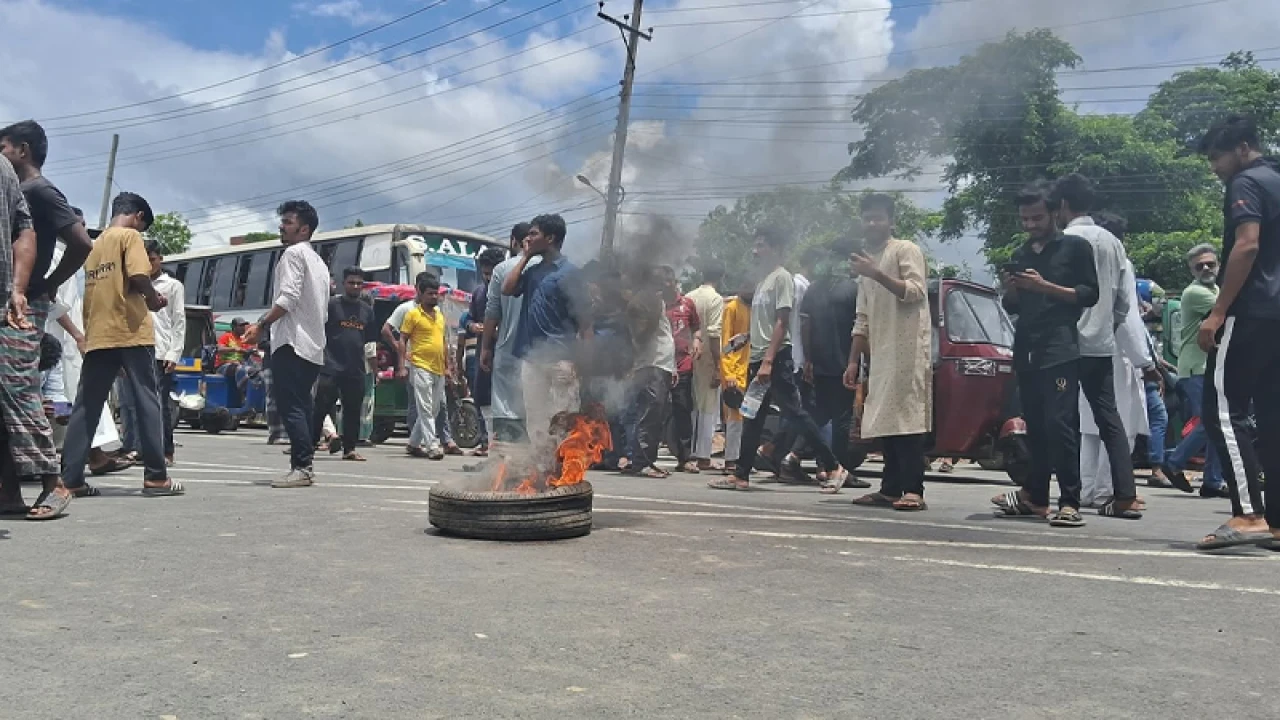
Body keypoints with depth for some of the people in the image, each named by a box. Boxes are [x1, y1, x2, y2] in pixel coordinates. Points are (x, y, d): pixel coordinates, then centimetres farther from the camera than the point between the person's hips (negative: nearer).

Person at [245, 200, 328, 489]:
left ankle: (300, 468, -15)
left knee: (291, 407, -11)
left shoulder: (293, 253, -4)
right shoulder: (318, 262, 23)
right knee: (302, 406, 9)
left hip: (292, 342, -9)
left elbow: (288, 298, -17)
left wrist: (261, 325, -14)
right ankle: (304, 466, 9)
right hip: (313, 345, 9)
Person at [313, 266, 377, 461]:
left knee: (353, 410, 8)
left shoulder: (367, 309, 14)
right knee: (322, 407, -4)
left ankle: (349, 449, 15)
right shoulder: (332, 304, -1)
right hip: (332, 366, -5)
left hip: (356, 368, 5)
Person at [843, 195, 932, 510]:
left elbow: (916, 292, -16)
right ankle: (891, 488, 11)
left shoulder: (906, 250, 0)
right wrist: (853, 360, 13)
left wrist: (877, 274, -22)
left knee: (908, 419, -12)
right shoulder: (868, 261, 22)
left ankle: (914, 491, -12)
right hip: (880, 353, 8)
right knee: (885, 422, 6)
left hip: (908, 350, -8)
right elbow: (862, 319, 20)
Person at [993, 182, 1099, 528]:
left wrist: (1044, 286, -13)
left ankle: (1070, 503, -14)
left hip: (1061, 350, -6)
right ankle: (1035, 496, 13)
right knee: (1034, 426, 7)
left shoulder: (1075, 247, 5)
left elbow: (1090, 294, -2)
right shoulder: (1019, 256, 22)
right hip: (1026, 351, 6)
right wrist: (1009, 289, 2)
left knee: (1060, 424, -14)